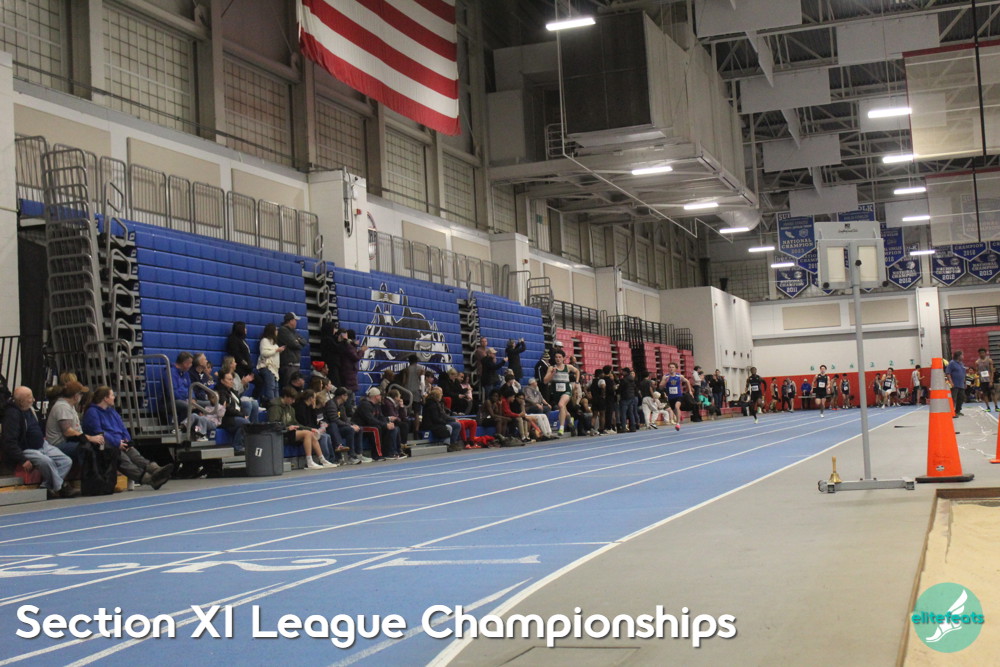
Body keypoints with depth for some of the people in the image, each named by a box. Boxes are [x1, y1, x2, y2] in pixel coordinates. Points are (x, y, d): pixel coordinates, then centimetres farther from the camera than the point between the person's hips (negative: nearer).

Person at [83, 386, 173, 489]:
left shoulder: (112, 411, 27)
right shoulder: (92, 412, 0)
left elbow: (122, 427, 22)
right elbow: (98, 432, -11)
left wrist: (126, 440, 0)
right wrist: (117, 443, -15)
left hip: (121, 444, 7)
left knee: (136, 456, -23)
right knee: (124, 460, -33)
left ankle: (156, 470, -51)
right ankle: (150, 479, -56)